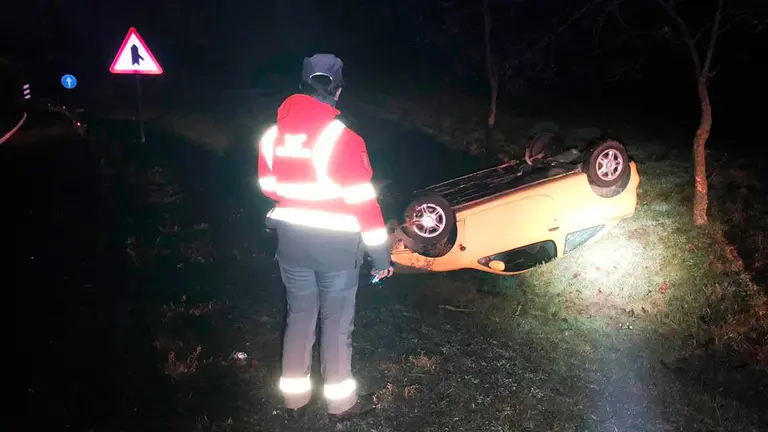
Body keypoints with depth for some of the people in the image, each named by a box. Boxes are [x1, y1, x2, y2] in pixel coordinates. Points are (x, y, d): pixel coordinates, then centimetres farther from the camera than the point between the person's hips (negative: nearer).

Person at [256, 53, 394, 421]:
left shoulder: (273, 133, 0)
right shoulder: (342, 138, -18)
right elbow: (363, 201, -17)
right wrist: (381, 253, -10)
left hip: (291, 239, 5)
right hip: (337, 245, -5)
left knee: (299, 316, 18)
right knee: (337, 323, 10)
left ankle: (295, 397, 30)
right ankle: (340, 401, 25)